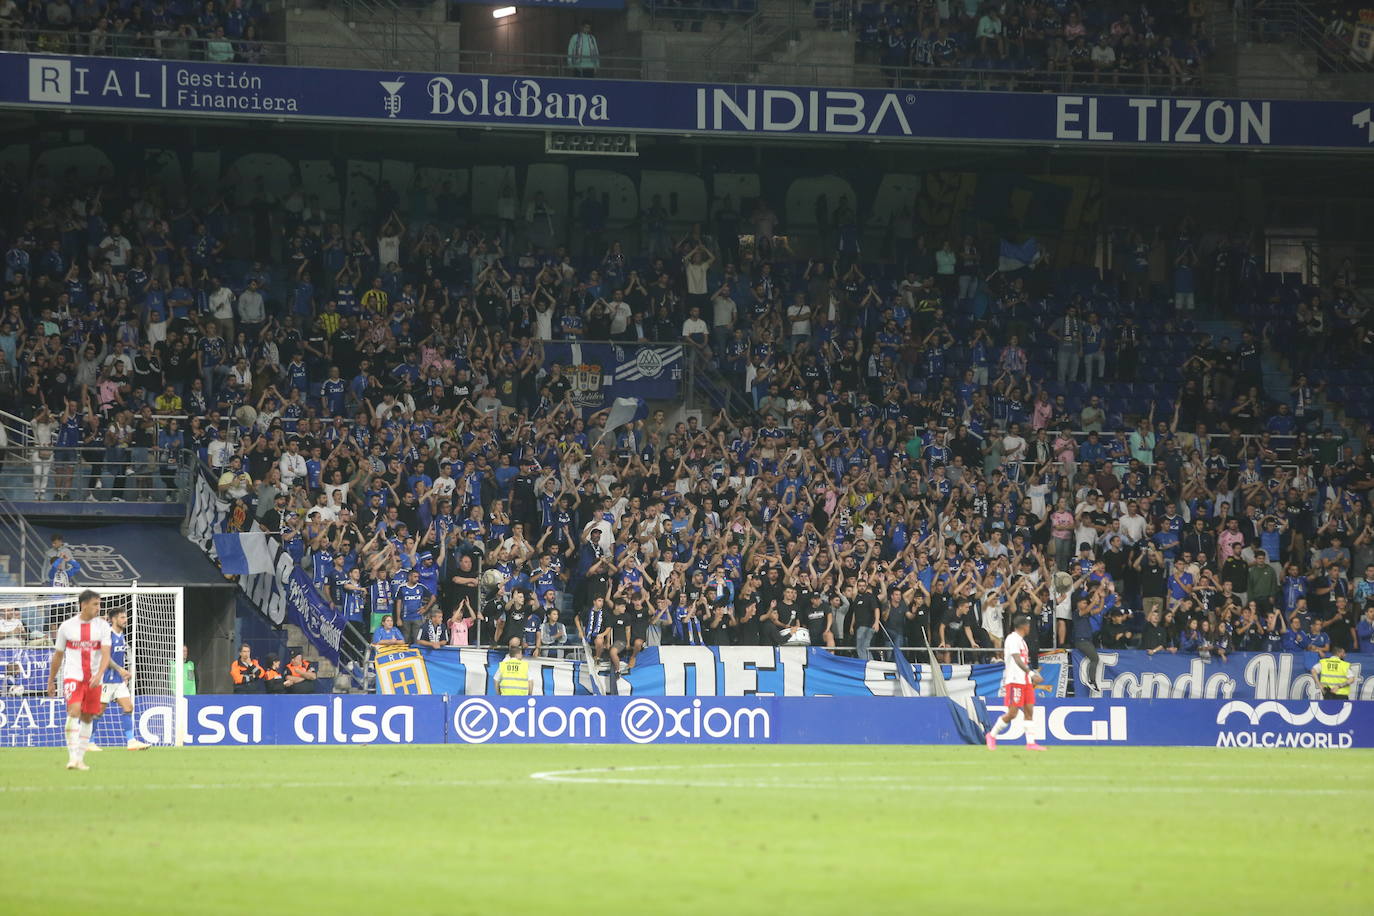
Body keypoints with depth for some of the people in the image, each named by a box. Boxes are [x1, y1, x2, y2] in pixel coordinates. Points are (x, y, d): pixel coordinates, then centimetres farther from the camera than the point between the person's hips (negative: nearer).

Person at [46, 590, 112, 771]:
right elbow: (58, 655, 11)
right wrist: (51, 681, 15)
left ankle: (80, 758, 18)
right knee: (74, 712, -20)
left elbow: (105, 654, -9)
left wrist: (99, 674, -26)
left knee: (87, 718, 7)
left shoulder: (102, 626, 1)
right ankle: (72, 757, -23)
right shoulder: (67, 626, 1)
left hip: (93, 679, 2)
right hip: (72, 676, -2)